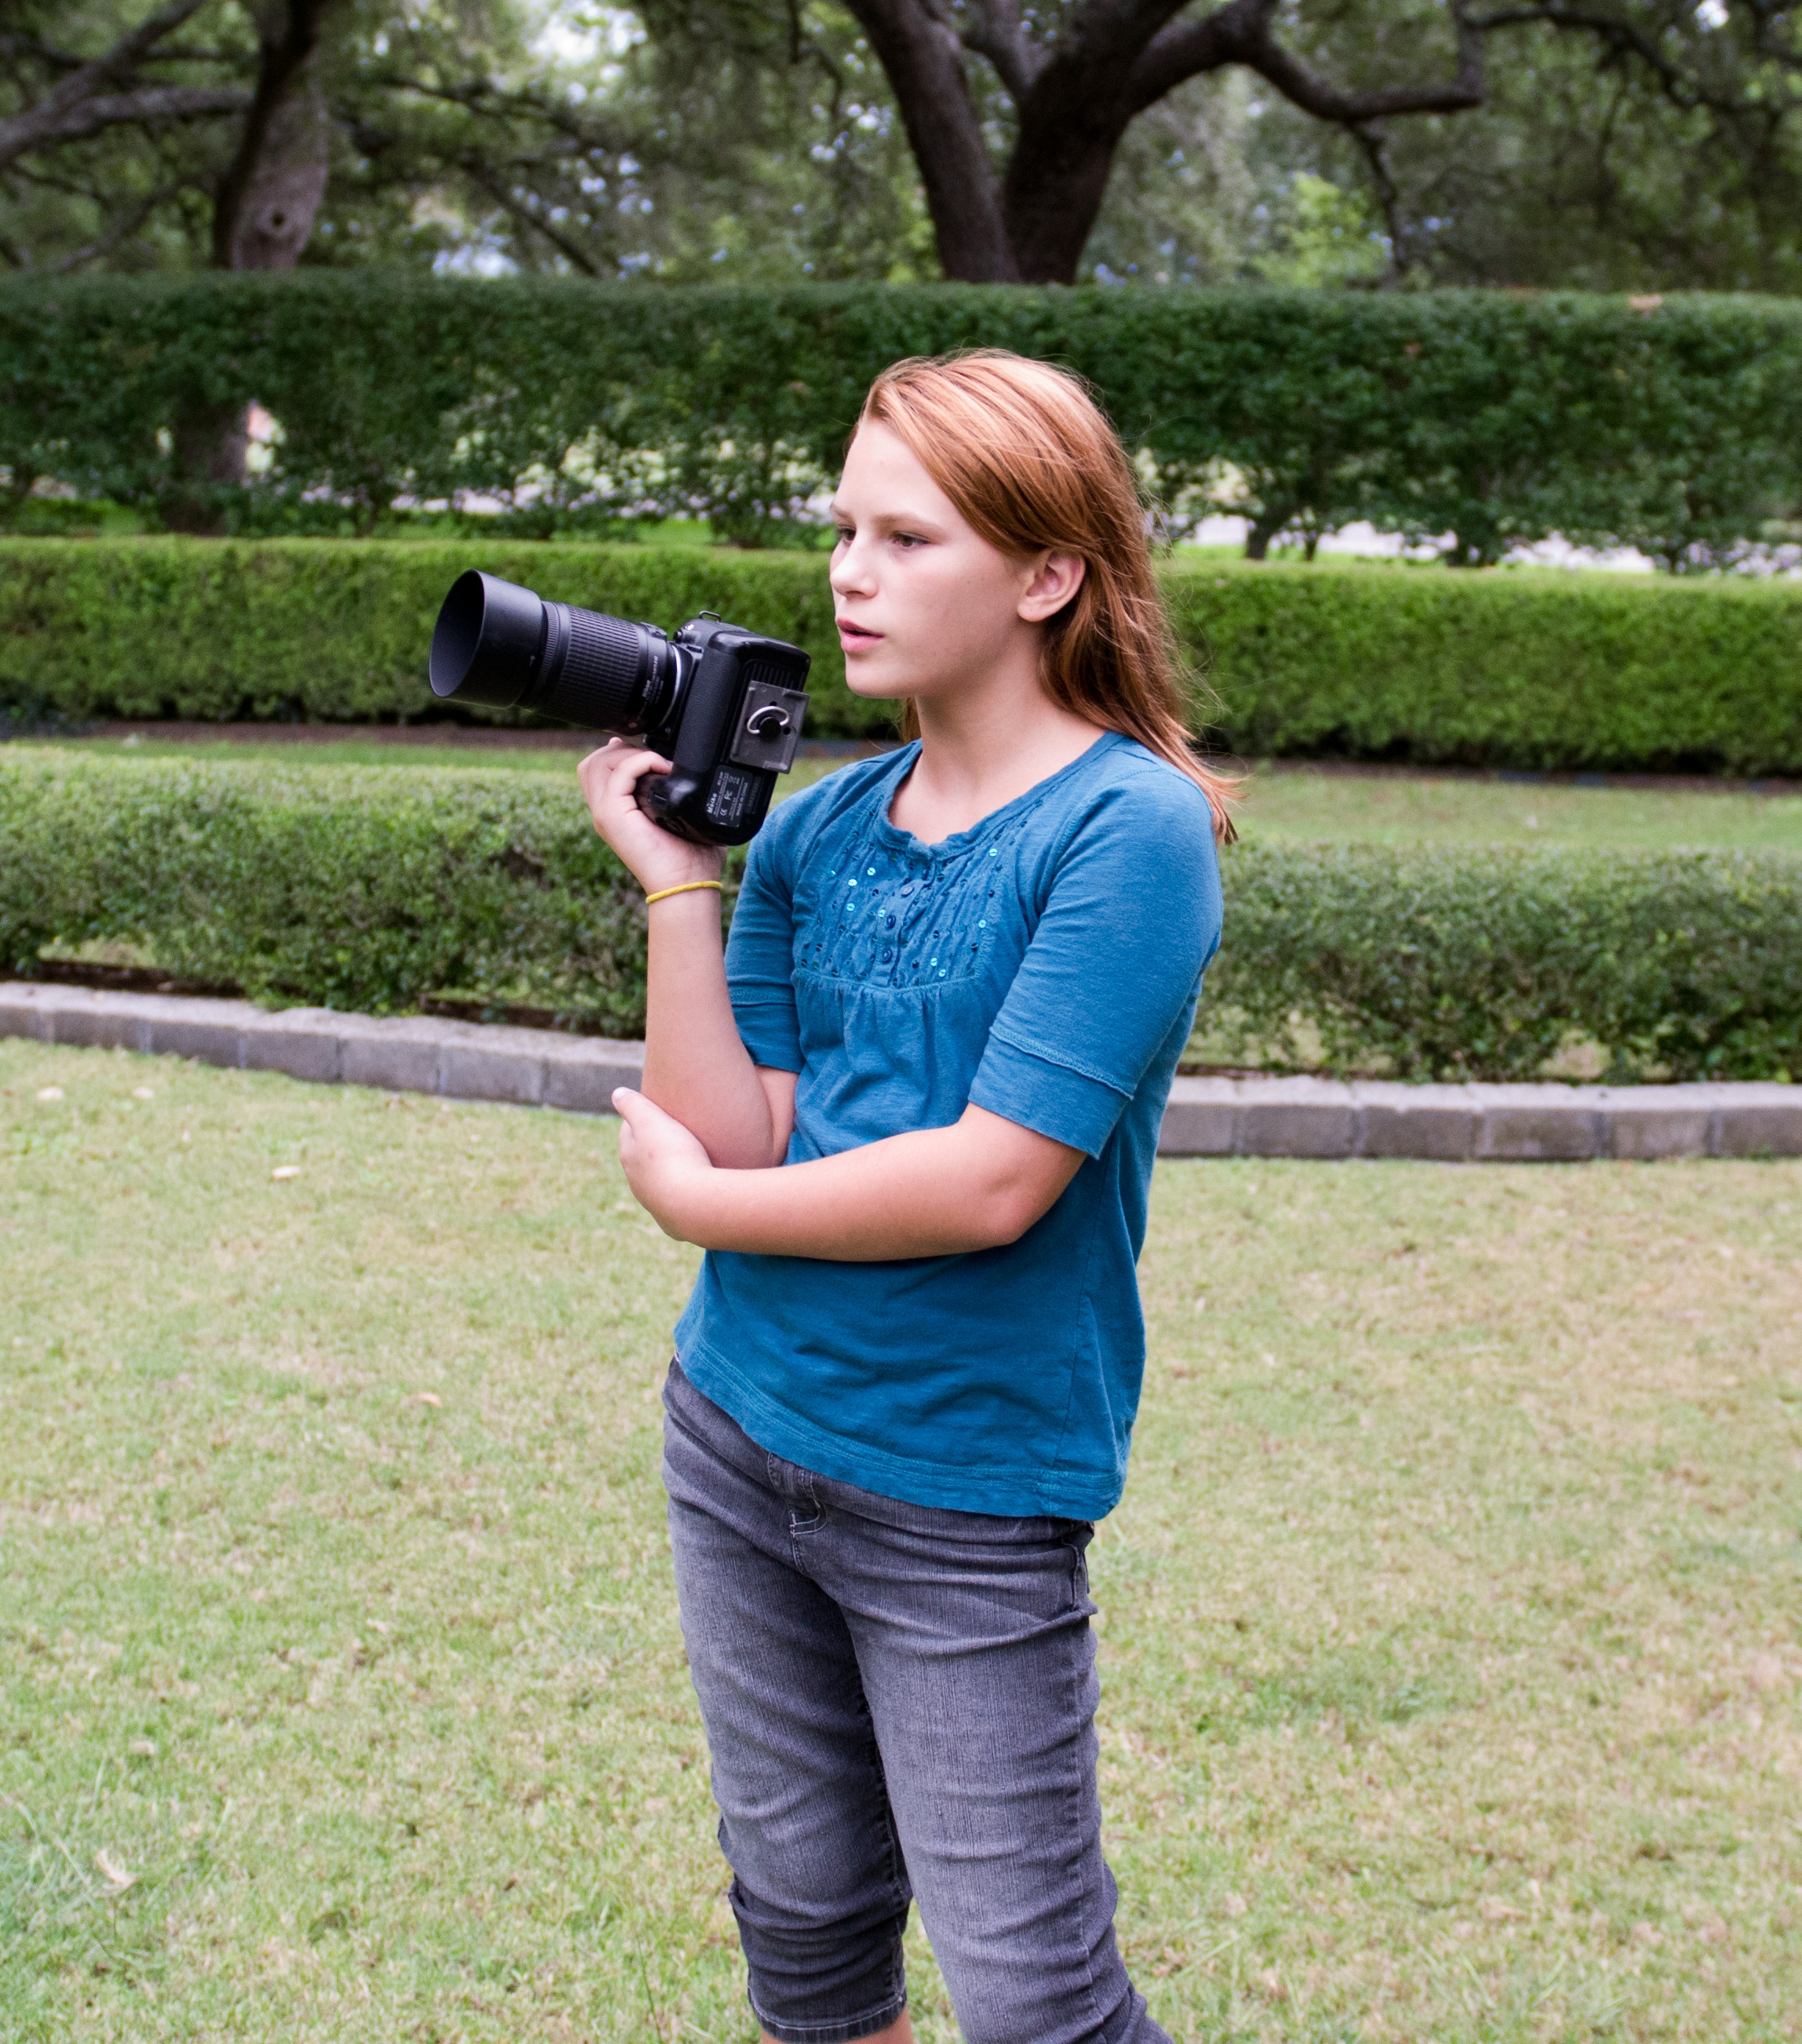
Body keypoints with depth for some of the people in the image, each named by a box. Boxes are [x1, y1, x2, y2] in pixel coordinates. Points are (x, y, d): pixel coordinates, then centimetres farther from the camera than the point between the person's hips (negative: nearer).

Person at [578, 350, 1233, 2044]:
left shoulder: (1131, 830, -15)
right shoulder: (813, 832, 4)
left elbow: (990, 1184, -22)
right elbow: (733, 1138, -1)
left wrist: (694, 1201, -9)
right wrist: (672, 878, -6)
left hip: (967, 1494, -6)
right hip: (738, 1438, 6)